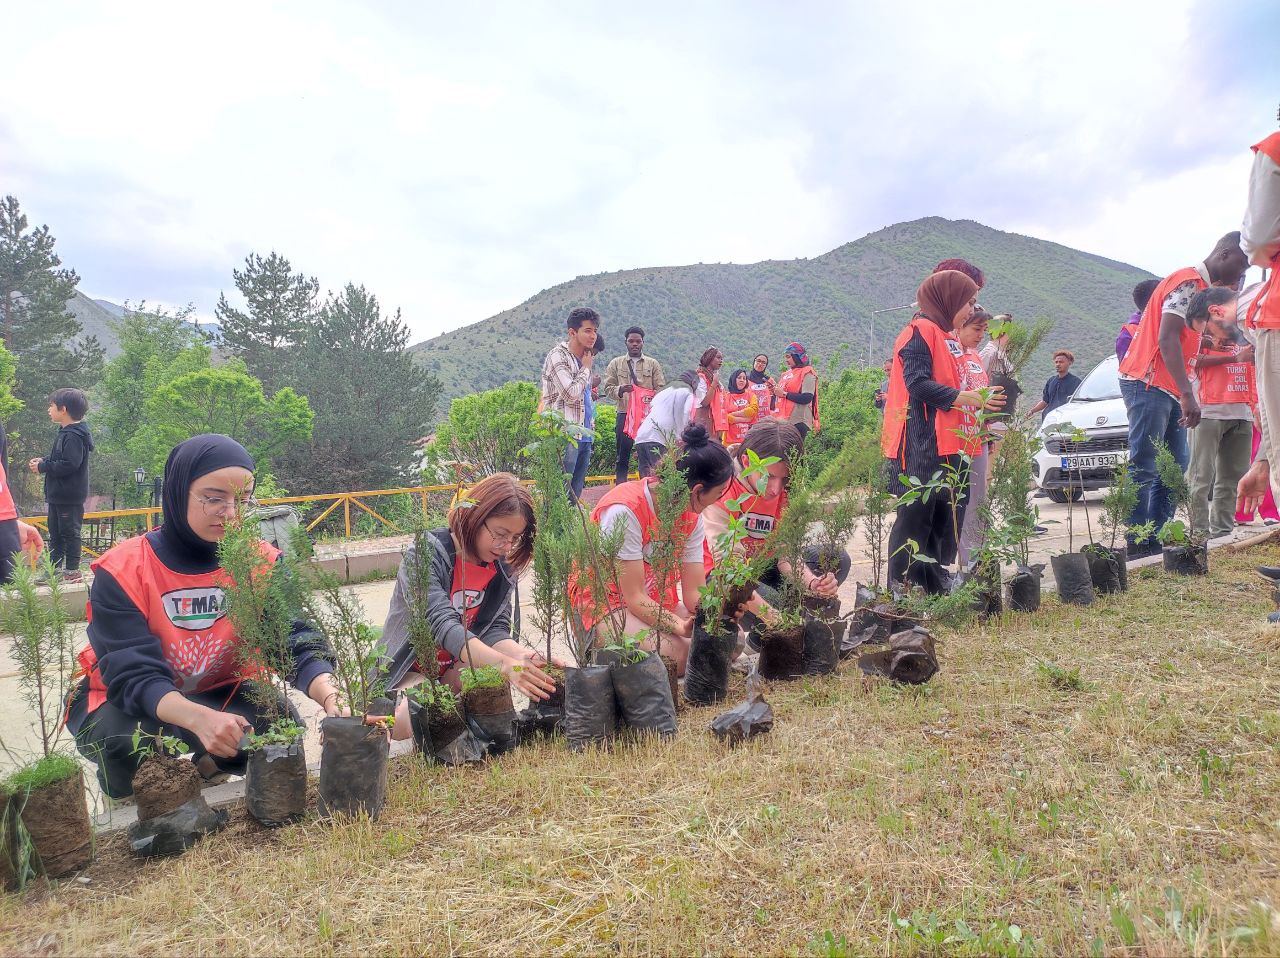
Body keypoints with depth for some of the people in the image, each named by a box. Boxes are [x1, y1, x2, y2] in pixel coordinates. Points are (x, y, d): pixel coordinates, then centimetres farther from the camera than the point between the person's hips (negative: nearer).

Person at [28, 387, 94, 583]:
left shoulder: (74, 436, -19)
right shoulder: (65, 432, 14)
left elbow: (70, 464, -26)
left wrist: (42, 467, -17)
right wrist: (42, 462, 2)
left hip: (70, 496, -10)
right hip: (58, 494, 11)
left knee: (70, 532, -2)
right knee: (55, 532, 16)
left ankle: (72, 570, 6)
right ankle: (54, 568, 24)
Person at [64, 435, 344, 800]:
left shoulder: (261, 562, -15)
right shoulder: (121, 571, -22)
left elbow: (298, 642, -24)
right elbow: (133, 675, -31)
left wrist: (329, 695, -47)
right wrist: (199, 718, -51)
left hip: (217, 694, 2)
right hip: (124, 702, -2)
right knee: (119, 734, -35)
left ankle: (206, 766, 7)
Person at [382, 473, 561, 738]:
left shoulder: (502, 569, -3)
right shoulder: (423, 556, -23)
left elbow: (495, 631, -9)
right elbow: (441, 624, -36)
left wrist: (527, 657, -33)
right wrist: (503, 663, -49)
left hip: (458, 667, 4)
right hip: (409, 670, -4)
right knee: (409, 722, -34)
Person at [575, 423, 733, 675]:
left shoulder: (692, 517, -3)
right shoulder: (625, 510, -26)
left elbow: (694, 594, -7)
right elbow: (633, 597, -25)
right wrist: (680, 626, -37)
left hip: (657, 599, 8)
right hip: (604, 601, -8)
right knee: (674, 654, -30)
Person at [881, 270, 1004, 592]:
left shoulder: (946, 336, 23)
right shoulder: (920, 331, -8)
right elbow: (917, 384, -19)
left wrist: (979, 401, 13)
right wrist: (968, 398, -19)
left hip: (944, 446, 10)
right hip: (920, 447, -10)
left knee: (943, 522, 11)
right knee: (915, 520, -8)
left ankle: (935, 589, 19)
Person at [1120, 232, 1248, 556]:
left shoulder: (1200, 286, 22)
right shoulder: (1189, 282, -10)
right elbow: (1166, 340, -21)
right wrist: (1188, 394, -25)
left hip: (1169, 390, 11)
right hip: (1148, 384, -11)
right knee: (1144, 469, -11)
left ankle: (1156, 541, 10)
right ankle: (1138, 545, -11)